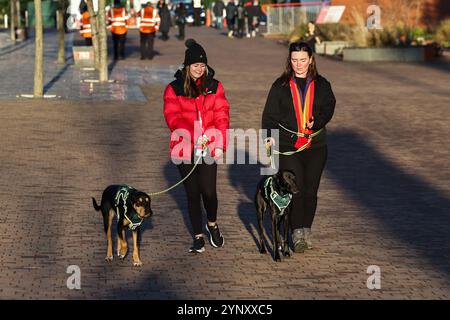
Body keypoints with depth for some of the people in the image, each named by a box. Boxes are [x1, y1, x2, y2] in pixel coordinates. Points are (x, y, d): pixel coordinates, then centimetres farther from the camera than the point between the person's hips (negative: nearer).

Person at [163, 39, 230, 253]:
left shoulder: (214, 86, 6)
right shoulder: (174, 89, 0)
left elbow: (221, 116, 1)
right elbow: (173, 117, -9)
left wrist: (220, 145, -10)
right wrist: (193, 136, -24)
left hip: (209, 147, 0)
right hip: (185, 148, 0)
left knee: (208, 190, -7)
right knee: (192, 193, 6)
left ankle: (212, 224, 23)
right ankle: (198, 236, 18)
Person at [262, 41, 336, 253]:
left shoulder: (321, 85, 10)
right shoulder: (280, 85, 7)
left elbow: (329, 107, -2)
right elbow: (270, 114, 4)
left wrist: (316, 122, -22)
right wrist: (270, 135, -13)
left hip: (315, 146, 2)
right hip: (288, 147, -2)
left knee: (311, 190, 4)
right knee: (295, 189, -12)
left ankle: (306, 230, 17)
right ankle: (297, 233, -12)